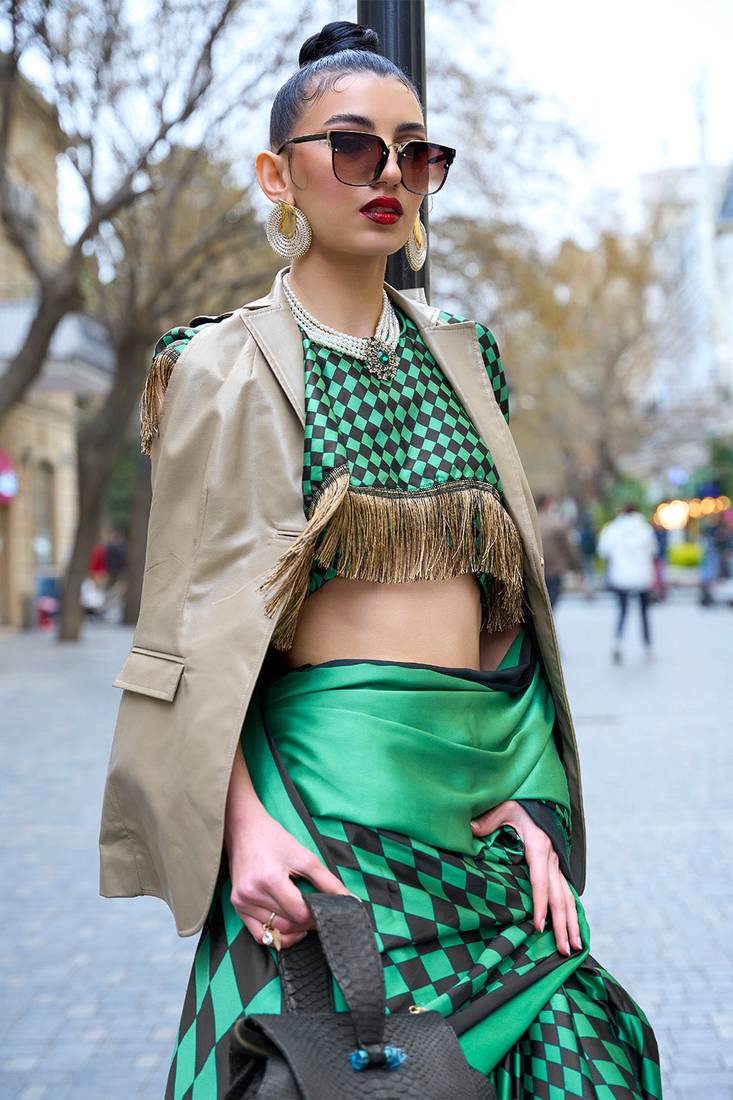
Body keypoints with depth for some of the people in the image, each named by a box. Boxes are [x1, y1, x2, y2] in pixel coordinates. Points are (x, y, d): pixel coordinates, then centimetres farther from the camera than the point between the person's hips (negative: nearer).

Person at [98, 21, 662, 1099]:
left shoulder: (462, 353, 12)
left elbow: (511, 579, 12)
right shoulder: (226, 369, -1)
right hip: (334, 768, -4)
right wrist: (244, 818, -16)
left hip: (501, 759, 5)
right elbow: (196, 623, -4)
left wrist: (536, 790, 4)